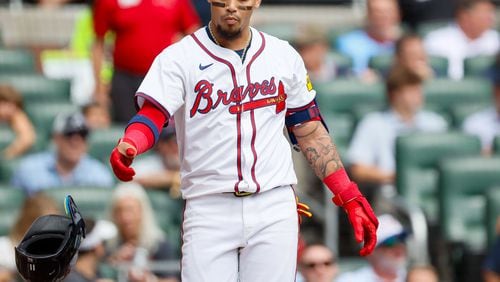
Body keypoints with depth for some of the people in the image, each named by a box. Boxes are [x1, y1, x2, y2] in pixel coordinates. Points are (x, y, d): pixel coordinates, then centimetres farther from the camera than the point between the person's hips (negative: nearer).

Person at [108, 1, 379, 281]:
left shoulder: (285, 57, 10)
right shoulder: (179, 58, 1)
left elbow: (310, 132, 15)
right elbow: (151, 116, -12)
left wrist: (350, 197, 8)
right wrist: (127, 147, -35)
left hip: (274, 210, 2)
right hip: (208, 212, -2)